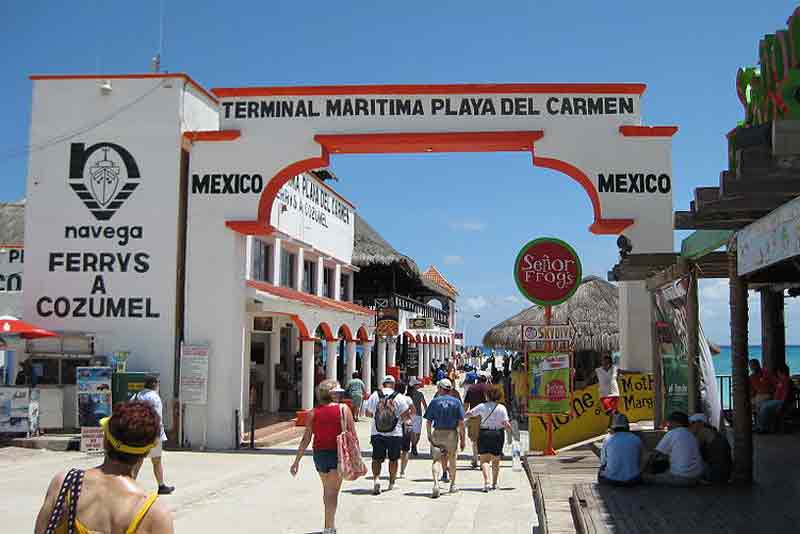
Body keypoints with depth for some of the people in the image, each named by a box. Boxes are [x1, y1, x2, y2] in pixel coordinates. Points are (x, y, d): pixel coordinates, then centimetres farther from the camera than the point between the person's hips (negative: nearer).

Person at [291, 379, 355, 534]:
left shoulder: (312, 413, -1)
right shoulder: (343, 409, -5)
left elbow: (306, 439, -4)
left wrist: (297, 461, 0)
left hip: (319, 453, 3)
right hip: (338, 453, -3)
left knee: (327, 489, 22)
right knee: (332, 491, 0)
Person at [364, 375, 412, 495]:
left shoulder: (374, 395, -1)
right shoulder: (399, 397, -6)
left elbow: (367, 412, 5)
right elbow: (406, 415, -7)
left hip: (377, 434, 1)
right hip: (395, 434, 0)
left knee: (377, 459, 6)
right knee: (393, 459, 15)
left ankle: (376, 479, -16)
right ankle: (392, 483, 26)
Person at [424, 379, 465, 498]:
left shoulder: (435, 401, -1)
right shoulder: (456, 402, 0)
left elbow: (429, 421, -1)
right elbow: (461, 422, -4)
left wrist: (429, 435, 12)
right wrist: (463, 438, 2)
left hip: (437, 433, -1)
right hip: (452, 434, 1)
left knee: (436, 460, 0)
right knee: (452, 460, 17)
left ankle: (436, 483, -21)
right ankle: (452, 485, 30)